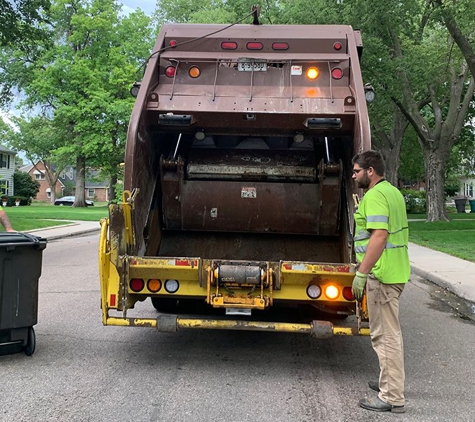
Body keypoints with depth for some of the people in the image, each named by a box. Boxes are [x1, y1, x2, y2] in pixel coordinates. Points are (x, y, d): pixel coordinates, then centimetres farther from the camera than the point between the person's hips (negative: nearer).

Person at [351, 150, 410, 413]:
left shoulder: (375, 196, -16)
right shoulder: (393, 192, 16)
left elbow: (380, 235, -26)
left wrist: (361, 273, -25)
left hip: (382, 274, -11)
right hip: (396, 270, 11)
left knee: (385, 334, -5)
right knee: (390, 331, 21)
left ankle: (392, 398, 2)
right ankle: (390, 382, 34)